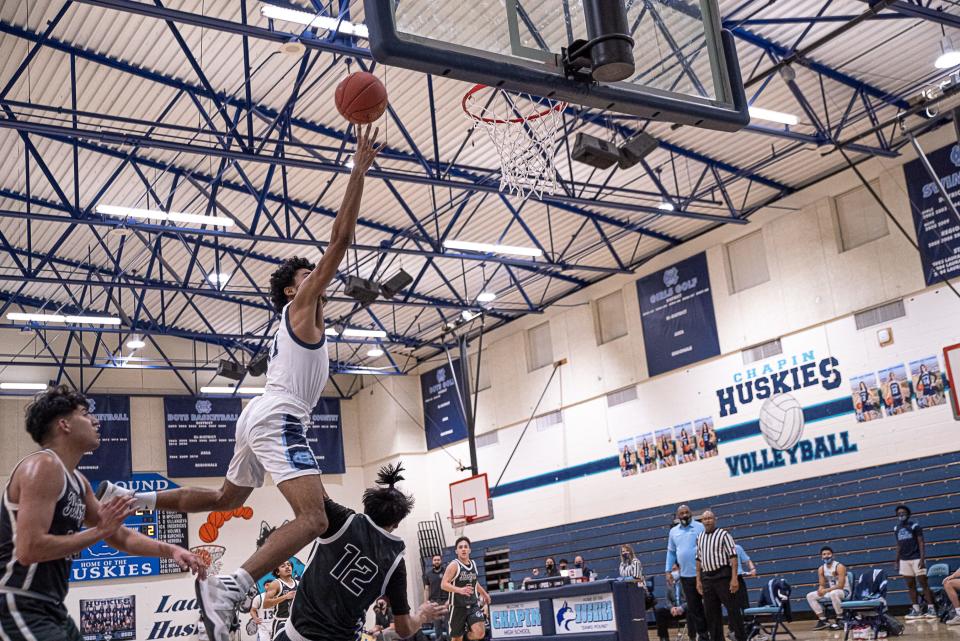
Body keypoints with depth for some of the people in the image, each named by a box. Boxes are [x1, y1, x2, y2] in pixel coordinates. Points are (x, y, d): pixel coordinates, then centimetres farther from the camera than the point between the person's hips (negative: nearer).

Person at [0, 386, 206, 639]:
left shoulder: (78, 482, 13)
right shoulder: (44, 466, -16)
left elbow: (120, 536, 21)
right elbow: (29, 550, -26)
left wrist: (170, 550, 8)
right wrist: (99, 531, -18)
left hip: (49, 608, 10)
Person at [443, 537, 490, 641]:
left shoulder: (473, 563, 8)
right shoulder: (454, 565, -12)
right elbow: (444, 584, -23)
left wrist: (484, 593, 34)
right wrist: (460, 590, -37)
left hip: (473, 604, 4)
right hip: (458, 606, -4)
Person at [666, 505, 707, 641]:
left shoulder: (700, 527, -2)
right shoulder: (673, 531, 10)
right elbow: (671, 552, 15)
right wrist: (668, 571, 8)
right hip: (686, 575, 4)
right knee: (693, 607, 6)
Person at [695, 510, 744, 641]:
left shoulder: (723, 534, -5)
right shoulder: (699, 537, 12)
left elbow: (733, 557, -11)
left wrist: (734, 578, -18)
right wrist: (698, 580, 11)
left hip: (723, 575, -6)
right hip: (707, 577, 6)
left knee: (732, 608, -4)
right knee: (711, 611, 7)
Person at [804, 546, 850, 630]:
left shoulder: (839, 566, -17)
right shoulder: (821, 569, 3)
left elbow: (840, 586, -22)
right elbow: (821, 585, 6)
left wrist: (826, 590, -26)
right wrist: (820, 590, -20)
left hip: (844, 591, -7)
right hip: (830, 591, 7)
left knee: (833, 593, -41)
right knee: (810, 596, -3)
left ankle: (840, 620, -24)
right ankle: (823, 620, -4)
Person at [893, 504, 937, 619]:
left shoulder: (914, 525, -4)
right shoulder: (897, 528, 11)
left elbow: (921, 543, -7)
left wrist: (922, 559, -16)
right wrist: (897, 561, 14)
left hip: (916, 558, -5)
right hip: (904, 560, 5)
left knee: (923, 583, -6)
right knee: (910, 585, 5)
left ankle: (931, 608, -4)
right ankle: (916, 610, 9)